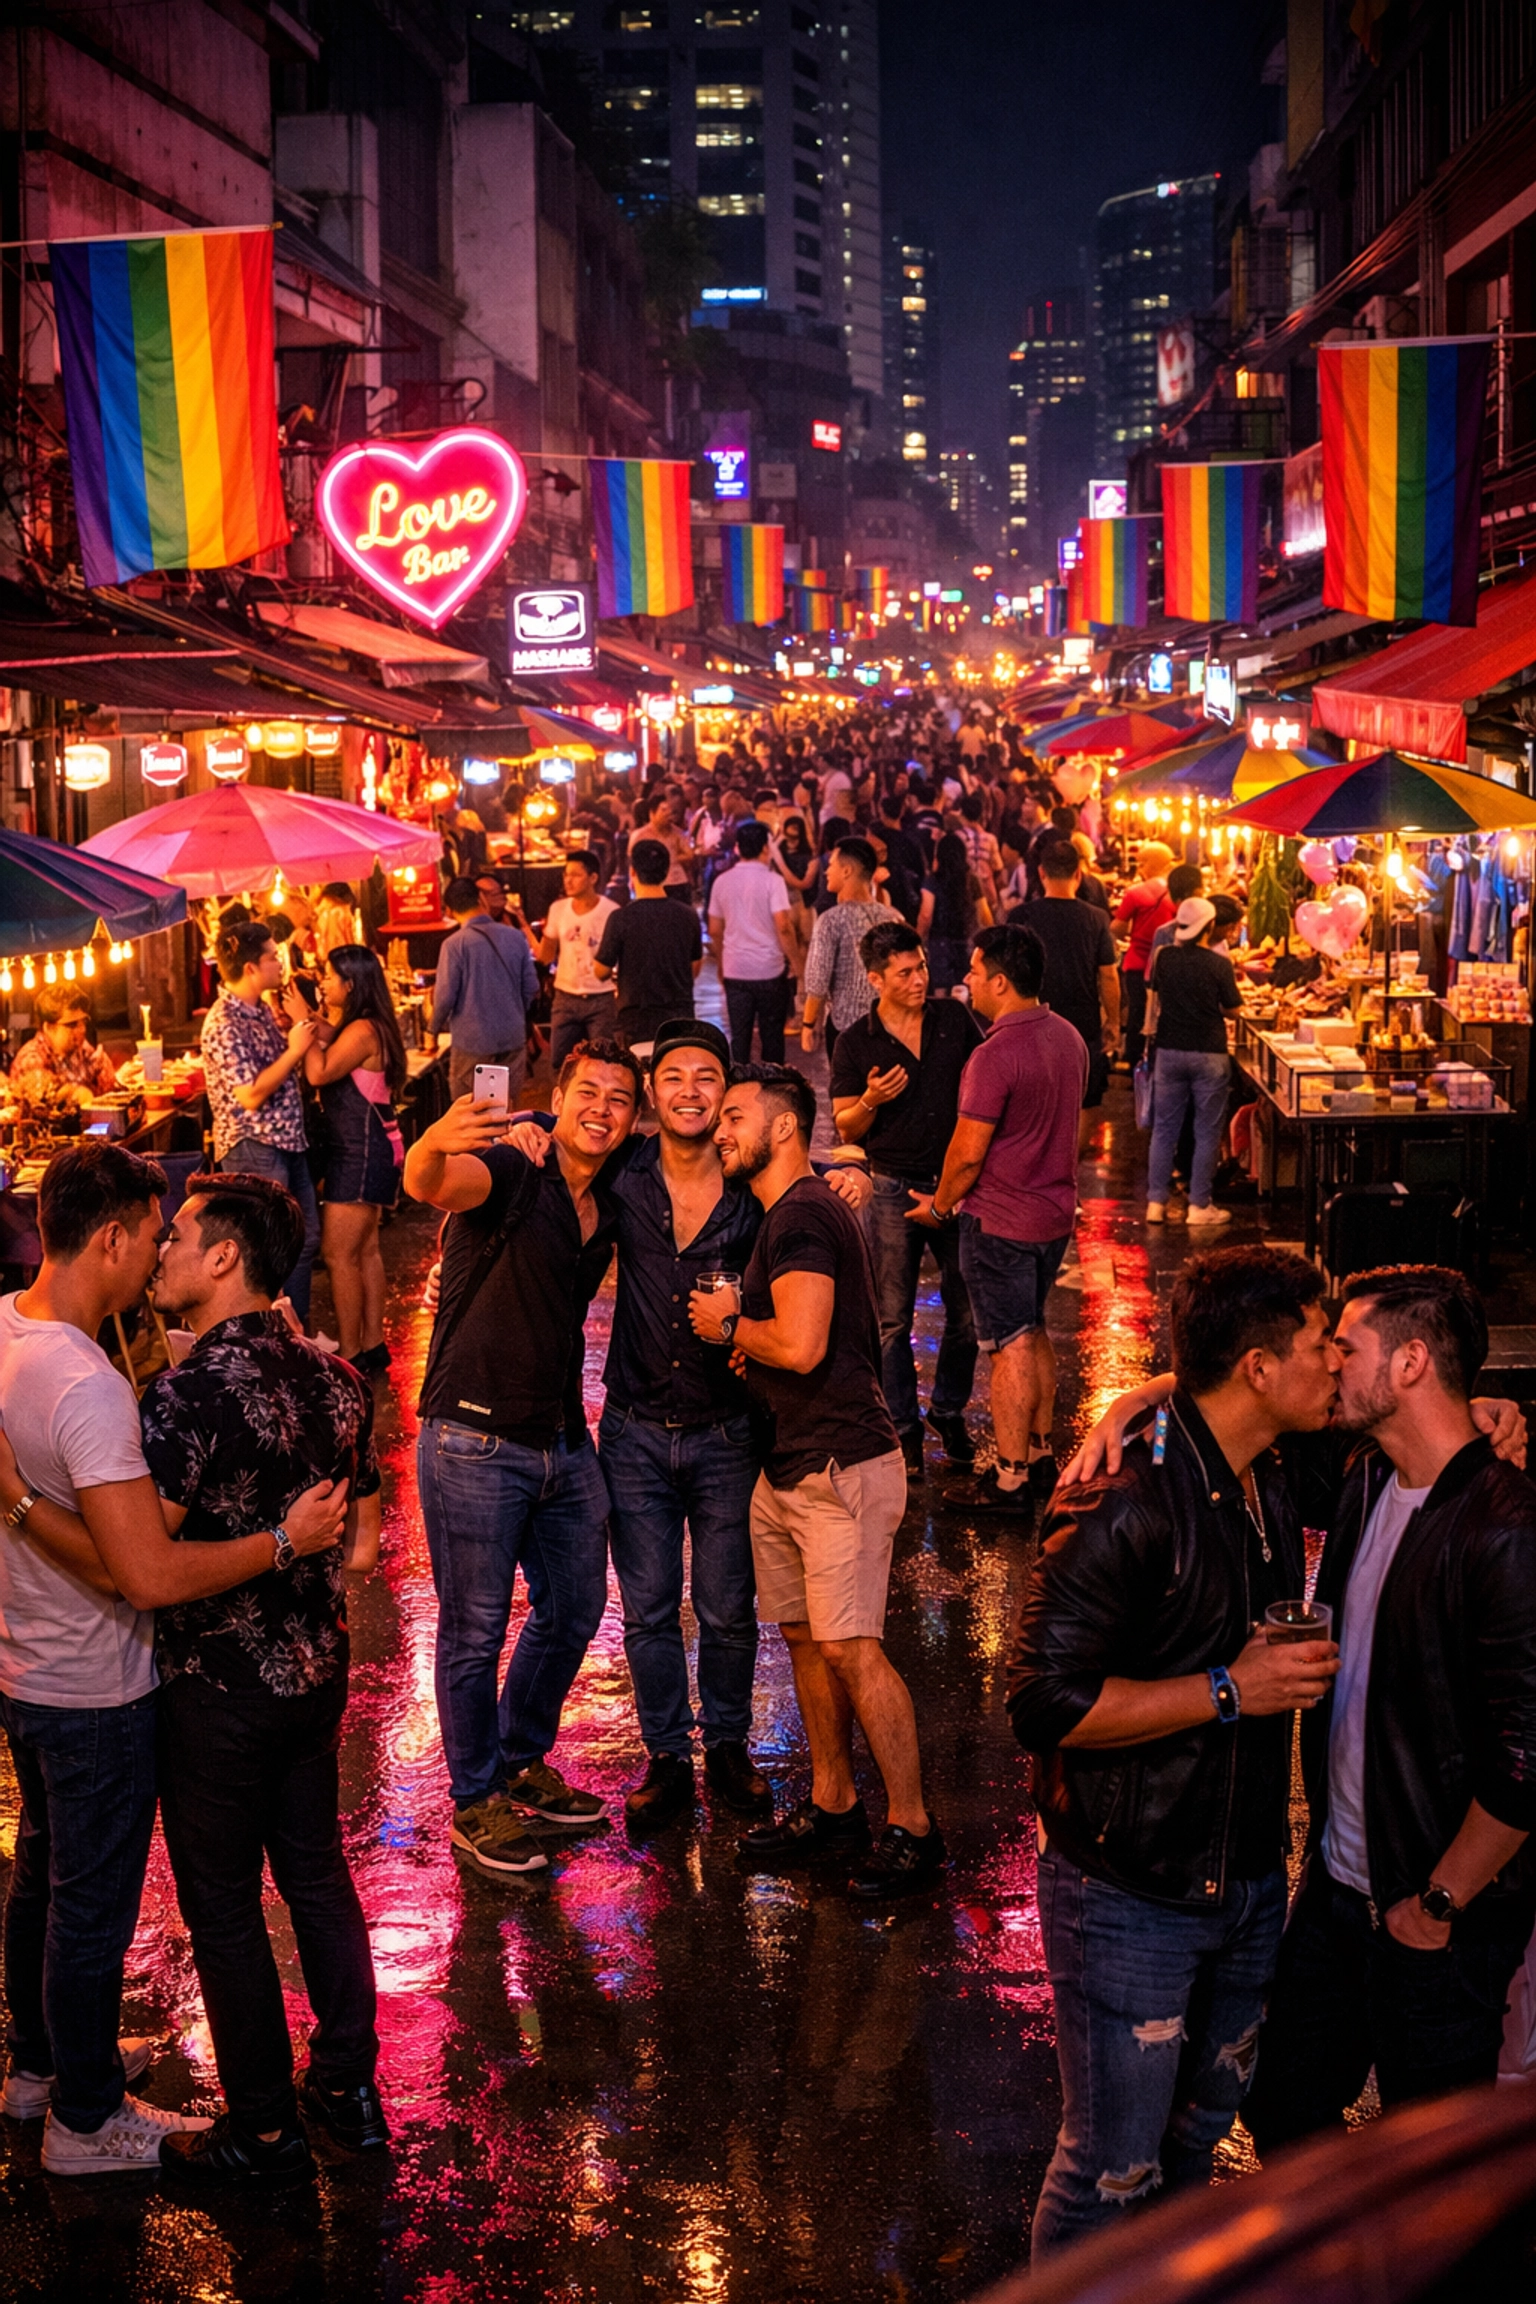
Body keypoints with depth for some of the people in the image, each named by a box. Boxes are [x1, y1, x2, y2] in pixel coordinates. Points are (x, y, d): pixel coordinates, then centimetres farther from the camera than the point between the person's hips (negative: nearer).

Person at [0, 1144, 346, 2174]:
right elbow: (150, 1575, -33)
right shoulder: (89, 1387, -32)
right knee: (93, 1905, 10)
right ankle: (88, 2120, 28)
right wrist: (286, 1540, -24)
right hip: (97, 1694, -9)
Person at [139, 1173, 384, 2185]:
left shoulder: (188, 1393, -23)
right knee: (317, 1872, 20)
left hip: (218, 1686, -7)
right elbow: (362, 1543, 9)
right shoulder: (334, 1377, 2)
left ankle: (264, 2131, 20)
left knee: (224, 1906, 8)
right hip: (317, 1669, 7)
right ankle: (350, 2084, 32)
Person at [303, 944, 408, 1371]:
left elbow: (319, 1073, -27)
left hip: (362, 1154, -11)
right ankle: (372, 1345, 23)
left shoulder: (362, 1030, -20)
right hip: (363, 1149, 11)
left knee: (339, 1254, -6)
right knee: (365, 1250, 15)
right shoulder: (352, 1027, 12)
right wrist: (313, 1027, -2)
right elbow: (321, 1072, 8)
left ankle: (351, 1356, -1)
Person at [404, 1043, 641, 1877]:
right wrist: (436, 1144, -59)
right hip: (475, 1445, -7)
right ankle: (476, 1801, 20)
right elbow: (430, 1185, -34)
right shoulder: (510, 1175, -14)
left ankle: (522, 1763, 38)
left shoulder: (609, 1212, 8)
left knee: (573, 1611, 18)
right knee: (475, 1630, 3)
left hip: (564, 1443, 7)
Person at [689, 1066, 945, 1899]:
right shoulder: (784, 1215, 18)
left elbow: (801, 1346, -25)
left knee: (849, 1645, -11)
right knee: (804, 1637, 14)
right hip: (788, 1465, 11)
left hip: (840, 1465, -11)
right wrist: (750, 1346, 10)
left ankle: (913, 1830, -3)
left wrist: (727, 1325, -8)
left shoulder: (802, 1217, -16)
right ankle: (832, 1807, 24)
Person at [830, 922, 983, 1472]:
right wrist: (871, 1101, -21)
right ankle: (902, 1427, 17)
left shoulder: (955, 1019, 2)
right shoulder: (855, 1043, -3)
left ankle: (949, 1411, 26)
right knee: (893, 1319, 4)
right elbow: (845, 1129, 0)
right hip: (894, 1189, -2)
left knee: (967, 1312, 6)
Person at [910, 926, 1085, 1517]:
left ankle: (1010, 1481, 6)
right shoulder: (1068, 1037, 4)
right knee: (1033, 1332, 20)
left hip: (1000, 1220, -8)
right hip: (1055, 1208, 8)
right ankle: (1039, 1452, 30)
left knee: (1010, 1346, -1)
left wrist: (939, 1204, -2)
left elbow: (968, 1152, -19)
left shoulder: (995, 1054, -23)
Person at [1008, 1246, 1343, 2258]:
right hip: (1130, 1898, -8)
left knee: (1199, 2134, 23)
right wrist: (1229, 1691, -23)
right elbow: (1047, 1703, -26)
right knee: (1113, 2167, 2)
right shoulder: (1123, 1502, -23)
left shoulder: (1276, 1489, 4)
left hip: (1248, 1884, 8)